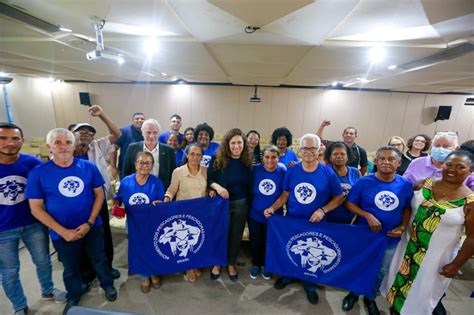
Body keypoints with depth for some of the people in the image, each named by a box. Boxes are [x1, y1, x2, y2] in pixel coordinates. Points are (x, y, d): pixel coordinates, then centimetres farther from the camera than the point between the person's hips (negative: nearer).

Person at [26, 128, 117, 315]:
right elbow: (36, 208, -9)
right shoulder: (38, 173, -12)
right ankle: (73, 297, 51)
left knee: (99, 260, 20)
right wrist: (63, 231, -15)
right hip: (62, 233, 0)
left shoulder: (88, 167, -11)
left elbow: (99, 194, -5)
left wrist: (89, 223, -12)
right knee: (71, 268, 23)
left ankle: (107, 284, 48)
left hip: (92, 227, 0)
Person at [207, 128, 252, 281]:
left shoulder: (248, 161, -6)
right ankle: (217, 263, 37)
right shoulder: (217, 159, -12)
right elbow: (209, 179, -8)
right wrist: (217, 186, -24)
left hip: (241, 204, 2)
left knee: (236, 235, 15)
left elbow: (250, 183, 3)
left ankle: (231, 264, 38)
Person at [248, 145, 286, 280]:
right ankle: (255, 264, 44)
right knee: (255, 242, 18)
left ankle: (265, 265, 46)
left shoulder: (283, 172, -15)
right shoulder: (255, 169, -13)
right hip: (254, 214, 1)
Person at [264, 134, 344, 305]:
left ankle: (310, 285, 43)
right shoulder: (292, 171, -7)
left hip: (315, 223, -1)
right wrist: (273, 208, -14)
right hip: (291, 220, 2)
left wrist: (322, 210, -18)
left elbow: (339, 197, -5)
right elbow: (285, 194, 0)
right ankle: (287, 276, 47)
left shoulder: (328, 173, -13)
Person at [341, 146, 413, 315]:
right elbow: (350, 204, -12)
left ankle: (370, 298, 49)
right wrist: (368, 216, -25)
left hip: (391, 239, 3)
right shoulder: (364, 182, -17)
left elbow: (407, 208, 4)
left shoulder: (406, 185, -9)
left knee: (380, 271, 23)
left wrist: (403, 227, -10)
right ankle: (353, 293, 46)